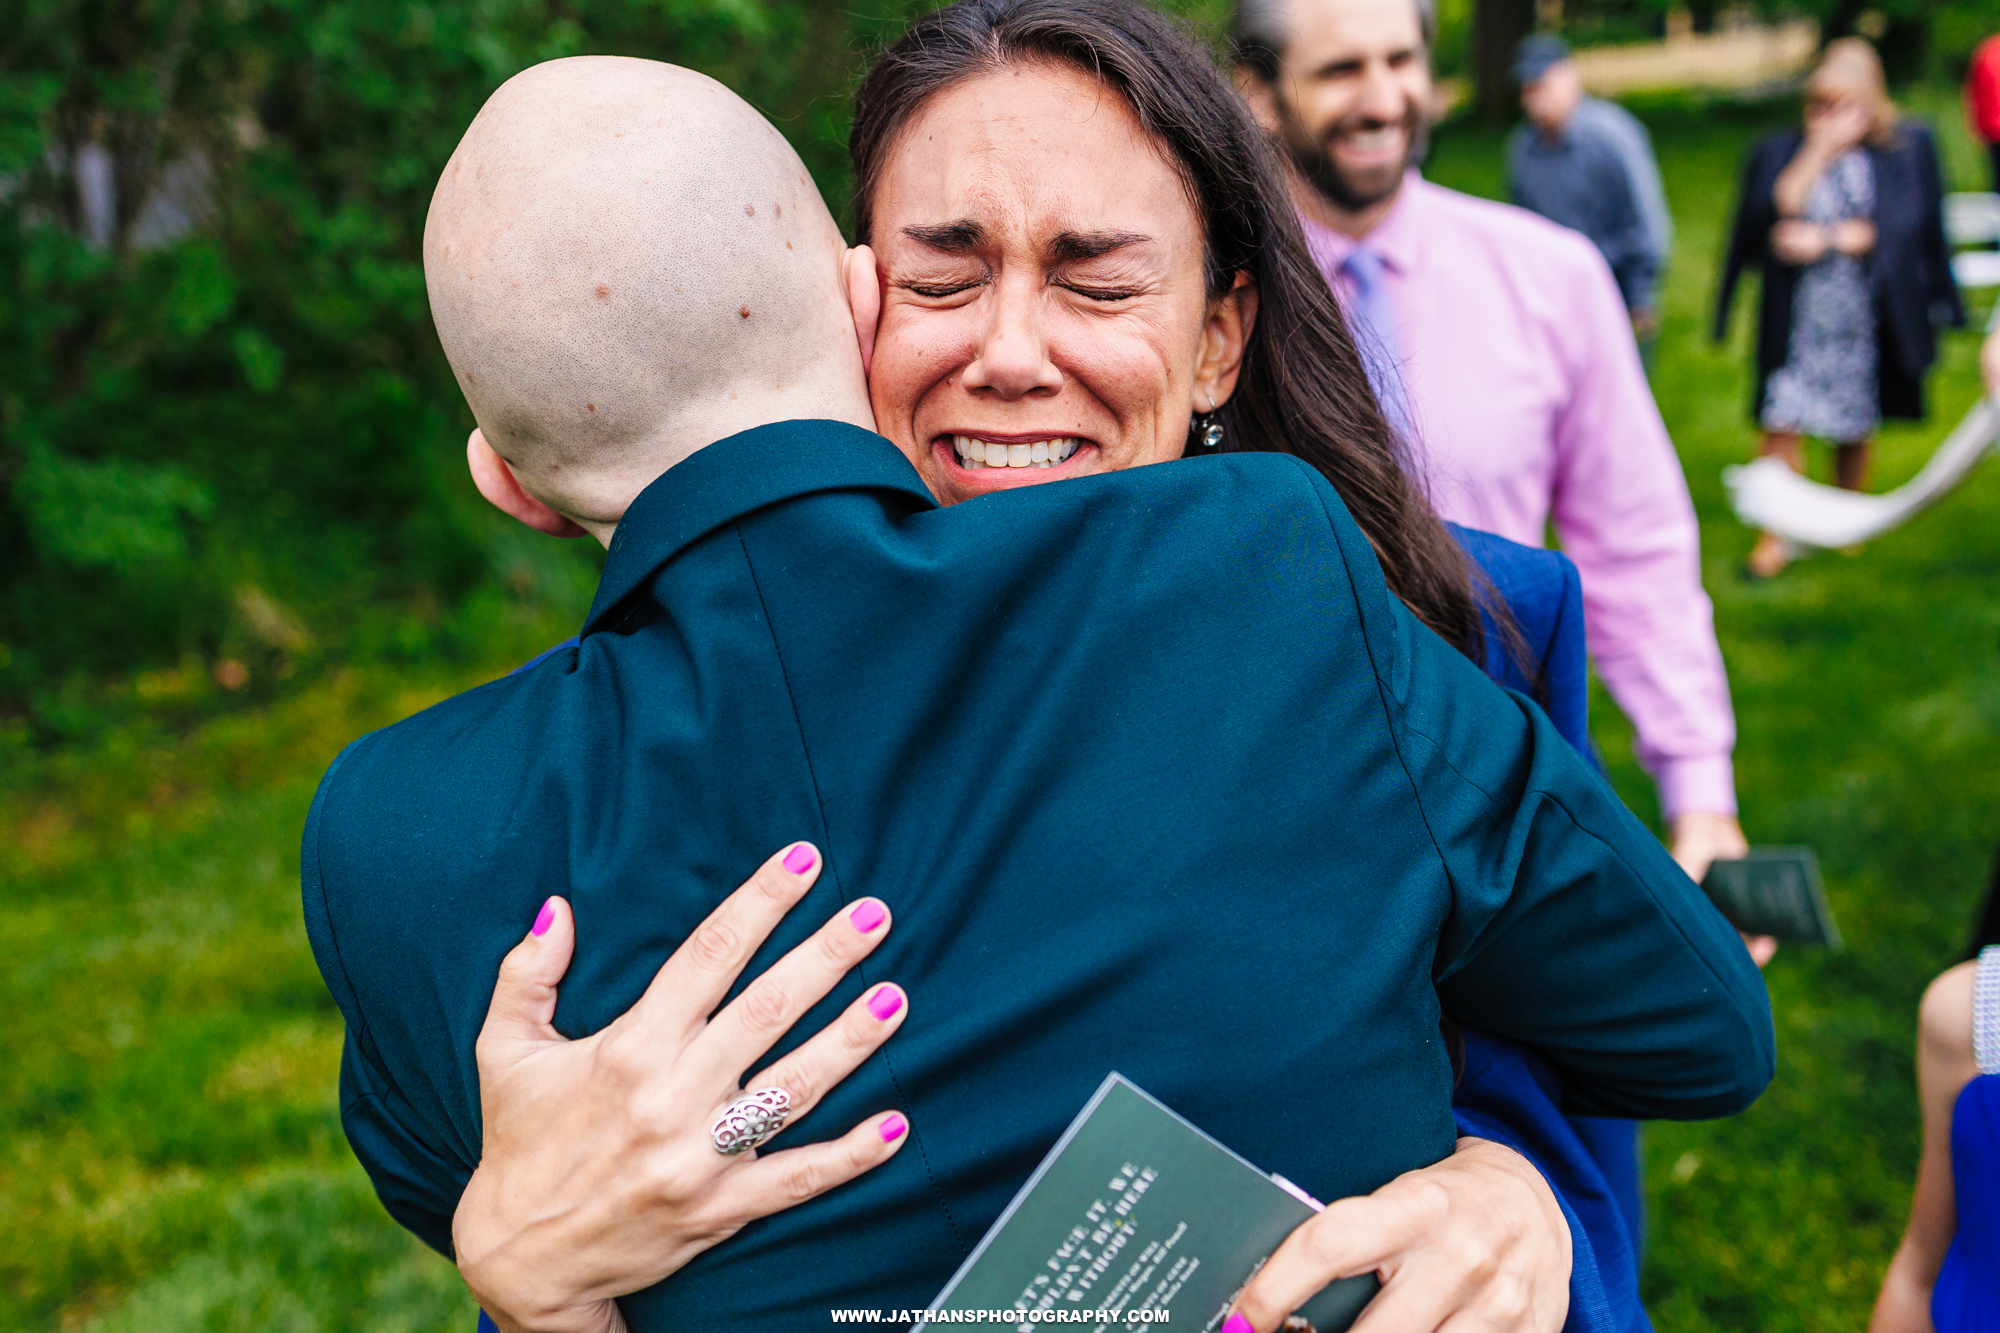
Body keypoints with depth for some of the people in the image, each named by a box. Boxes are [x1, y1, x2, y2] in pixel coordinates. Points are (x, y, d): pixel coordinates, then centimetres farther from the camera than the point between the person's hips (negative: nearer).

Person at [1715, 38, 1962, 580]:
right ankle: (1779, 535, 3)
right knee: (1782, 423, -8)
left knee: (1855, 432, 11)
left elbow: (1903, 227, -8)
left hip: (1867, 319, 0)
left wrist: (1825, 240, -14)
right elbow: (1775, 213, -14)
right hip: (1796, 316, 0)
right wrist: (1819, 150, -16)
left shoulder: (1910, 148, 0)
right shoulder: (1777, 152, 1)